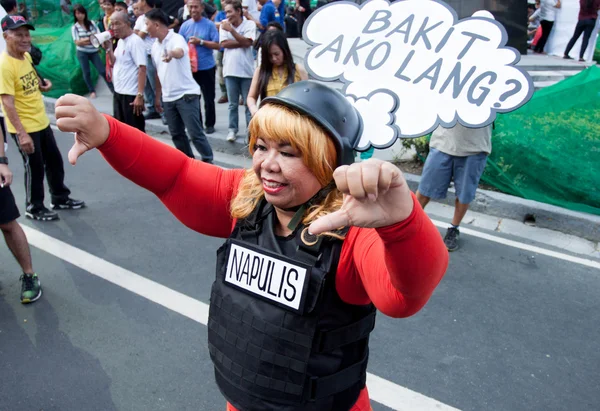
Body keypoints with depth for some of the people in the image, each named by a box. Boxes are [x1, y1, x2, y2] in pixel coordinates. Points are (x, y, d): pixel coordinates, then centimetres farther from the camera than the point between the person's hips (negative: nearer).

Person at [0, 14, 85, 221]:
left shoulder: (26, 56, 4)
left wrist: (42, 83, 4)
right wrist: (22, 134, -28)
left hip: (41, 122, 8)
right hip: (24, 128, -8)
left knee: (55, 161, 17)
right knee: (35, 168, 4)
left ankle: (60, 198, 34)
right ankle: (34, 208, 22)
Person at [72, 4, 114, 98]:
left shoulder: (92, 23, 1)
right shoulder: (74, 27, -2)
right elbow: (77, 42, -8)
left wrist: (85, 40, -17)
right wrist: (90, 38, -19)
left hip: (94, 51, 0)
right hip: (82, 53, 0)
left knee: (103, 70, -3)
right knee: (86, 72, 2)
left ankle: (114, 89, 4)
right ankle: (92, 91, 15)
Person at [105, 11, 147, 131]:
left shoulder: (135, 41, -13)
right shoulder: (120, 41, 13)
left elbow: (142, 68, -20)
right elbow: (115, 63, 19)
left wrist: (140, 95, -25)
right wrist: (108, 48, 3)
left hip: (131, 95, -9)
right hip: (118, 93, 9)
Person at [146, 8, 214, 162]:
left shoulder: (176, 39, -11)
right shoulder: (155, 46, 12)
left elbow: (180, 52, -36)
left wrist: (171, 53, -59)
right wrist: (158, 97, 22)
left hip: (186, 94, -8)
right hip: (168, 98, 8)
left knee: (195, 133, -8)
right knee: (176, 134, 11)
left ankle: (208, 161, 6)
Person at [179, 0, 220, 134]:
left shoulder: (210, 25, -5)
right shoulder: (185, 25, 5)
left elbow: (217, 45, -8)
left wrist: (200, 41, -17)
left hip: (207, 68, -3)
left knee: (209, 98, 4)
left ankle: (210, 124, 16)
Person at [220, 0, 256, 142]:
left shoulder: (250, 24, -2)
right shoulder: (224, 24, 5)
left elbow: (247, 42, -14)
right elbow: (223, 44, -5)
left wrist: (231, 29, -17)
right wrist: (242, 42, -9)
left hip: (247, 70, -2)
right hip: (230, 70, 2)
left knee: (249, 103, 6)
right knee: (232, 103, 9)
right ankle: (232, 129, 18)